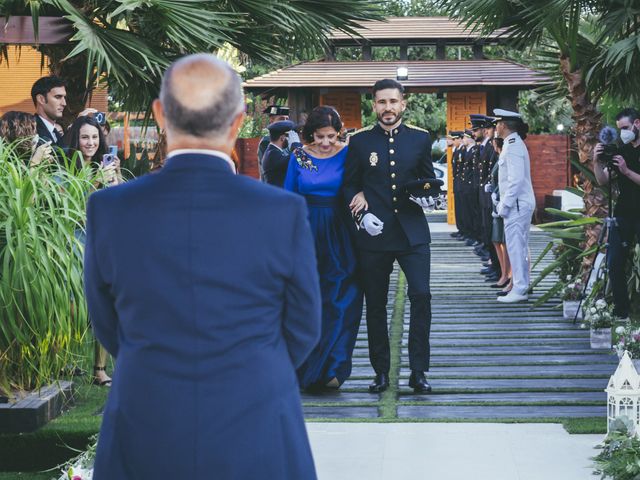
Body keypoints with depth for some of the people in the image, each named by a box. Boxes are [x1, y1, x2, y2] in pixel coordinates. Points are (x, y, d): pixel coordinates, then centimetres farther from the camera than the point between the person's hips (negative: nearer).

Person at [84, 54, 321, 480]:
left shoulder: (108, 210, -10)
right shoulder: (284, 213, -14)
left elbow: (109, 325, 4)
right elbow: (303, 329, -1)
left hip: (146, 444, 1)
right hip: (256, 442, -1)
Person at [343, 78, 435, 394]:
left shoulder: (420, 138, 6)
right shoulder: (360, 141, 3)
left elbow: (429, 178, 15)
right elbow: (350, 185, 7)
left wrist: (427, 196, -7)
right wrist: (363, 213, -9)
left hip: (412, 233, 0)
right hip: (374, 234, 0)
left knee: (421, 295, -13)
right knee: (376, 305, 6)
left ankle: (418, 371, -5)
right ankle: (381, 372, 17)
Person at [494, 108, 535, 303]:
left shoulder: (513, 146, -16)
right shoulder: (514, 143, 15)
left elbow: (516, 180, -22)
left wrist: (505, 205, -19)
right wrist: (503, 203, 19)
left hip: (517, 205, -10)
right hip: (522, 204, 10)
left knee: (515, 246, -7)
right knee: (520, 247, 13)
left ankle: (519, 289, -6)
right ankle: (522, 287, 19)